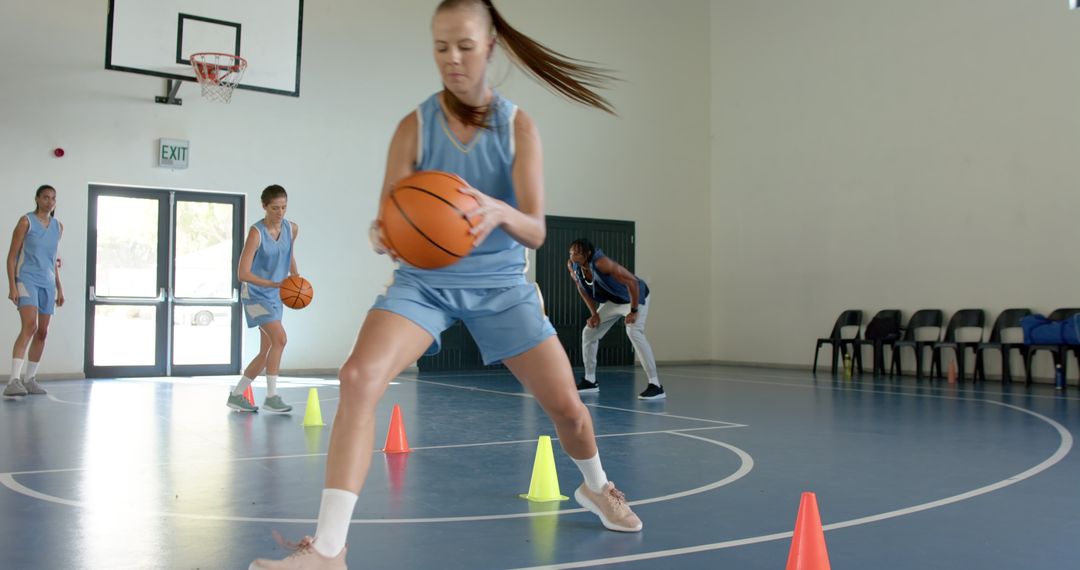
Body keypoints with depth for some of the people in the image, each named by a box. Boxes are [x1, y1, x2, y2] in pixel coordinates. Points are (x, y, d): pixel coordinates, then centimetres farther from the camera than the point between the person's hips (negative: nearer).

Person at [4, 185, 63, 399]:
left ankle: (30, 379, 19)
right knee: (29, 326, -23)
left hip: (47, 283, 6)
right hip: (27, 279, -6)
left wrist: (59, 288, 19)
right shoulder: (26, 222, -2)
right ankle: (14, 380, -27)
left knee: (42, 332, 7)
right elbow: (12, 255, -4)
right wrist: (12, 285, -13)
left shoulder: (58, 227, 14)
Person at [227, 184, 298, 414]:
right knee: (279, 339, -22)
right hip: (255, 293, -7)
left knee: (266, 352, 8)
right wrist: (275, 284, -26)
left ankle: (236, 395, 23)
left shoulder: (292, 229, -2)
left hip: (275, 296, 7)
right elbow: (242, 273, -20)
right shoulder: (256, 232, -19)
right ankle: (271, 397, -13)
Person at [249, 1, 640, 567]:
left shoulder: (517, 125, -7)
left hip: (500, 283, 1)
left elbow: (535, 231, -15)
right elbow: (388, 221, -11)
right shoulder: (415, 127, -8)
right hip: (424, 279, -1)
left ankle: (595, 486, 37)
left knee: (566, 404, 1)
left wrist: (500, 212, -38)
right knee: (359, 377, -26)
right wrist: (382, 236, -37)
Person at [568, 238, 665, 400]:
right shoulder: (572, 266, -15)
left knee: (634, 333, -29)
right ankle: (590, 381, 22)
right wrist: (594, 313, 0)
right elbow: (582, 289, 5)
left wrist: (634, 311, -30)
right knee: (588, 333, 7)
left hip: (634, 298, -8)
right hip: (612, 301, 8)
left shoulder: (602, 263, -36)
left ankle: (655, 385, -28)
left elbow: (632, 281, -35)